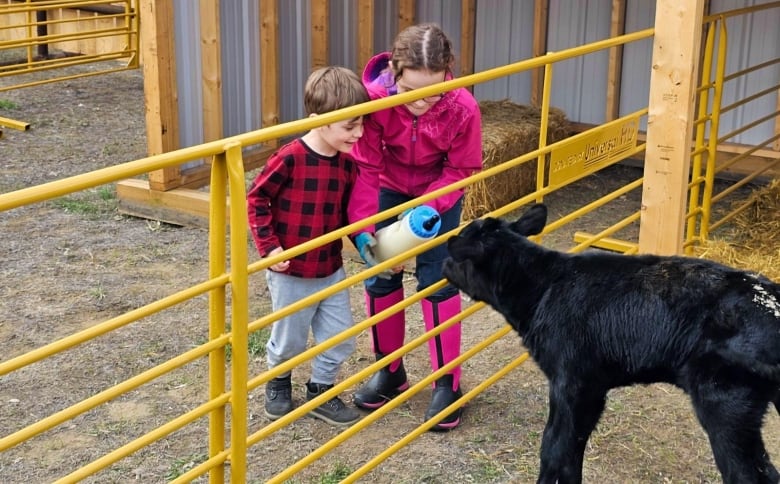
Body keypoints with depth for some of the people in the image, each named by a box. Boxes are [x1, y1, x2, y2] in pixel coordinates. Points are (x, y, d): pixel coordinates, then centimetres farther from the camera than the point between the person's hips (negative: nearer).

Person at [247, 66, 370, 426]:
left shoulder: (347, 163, -2)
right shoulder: (290, 159, -20)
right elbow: (256, 199, -12)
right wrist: (268, 247, -16)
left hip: (331, 269, 5)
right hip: (291, 272, -5)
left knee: (340, 338, 9)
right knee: (290, 340, 11)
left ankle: (321, 392, 32)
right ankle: (278, 384, 41)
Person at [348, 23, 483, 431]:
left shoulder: (462, 108, -33)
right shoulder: (373, 99, -33)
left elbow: (461, 170, -18)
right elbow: (365, 168, -25)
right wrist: (362, 229, -33)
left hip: (438, 193, -2)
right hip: (389, 187, 2)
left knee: (437, 279, -5)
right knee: (380, 275, 4)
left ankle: (448, 383, 8)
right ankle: (389, 370, 23)